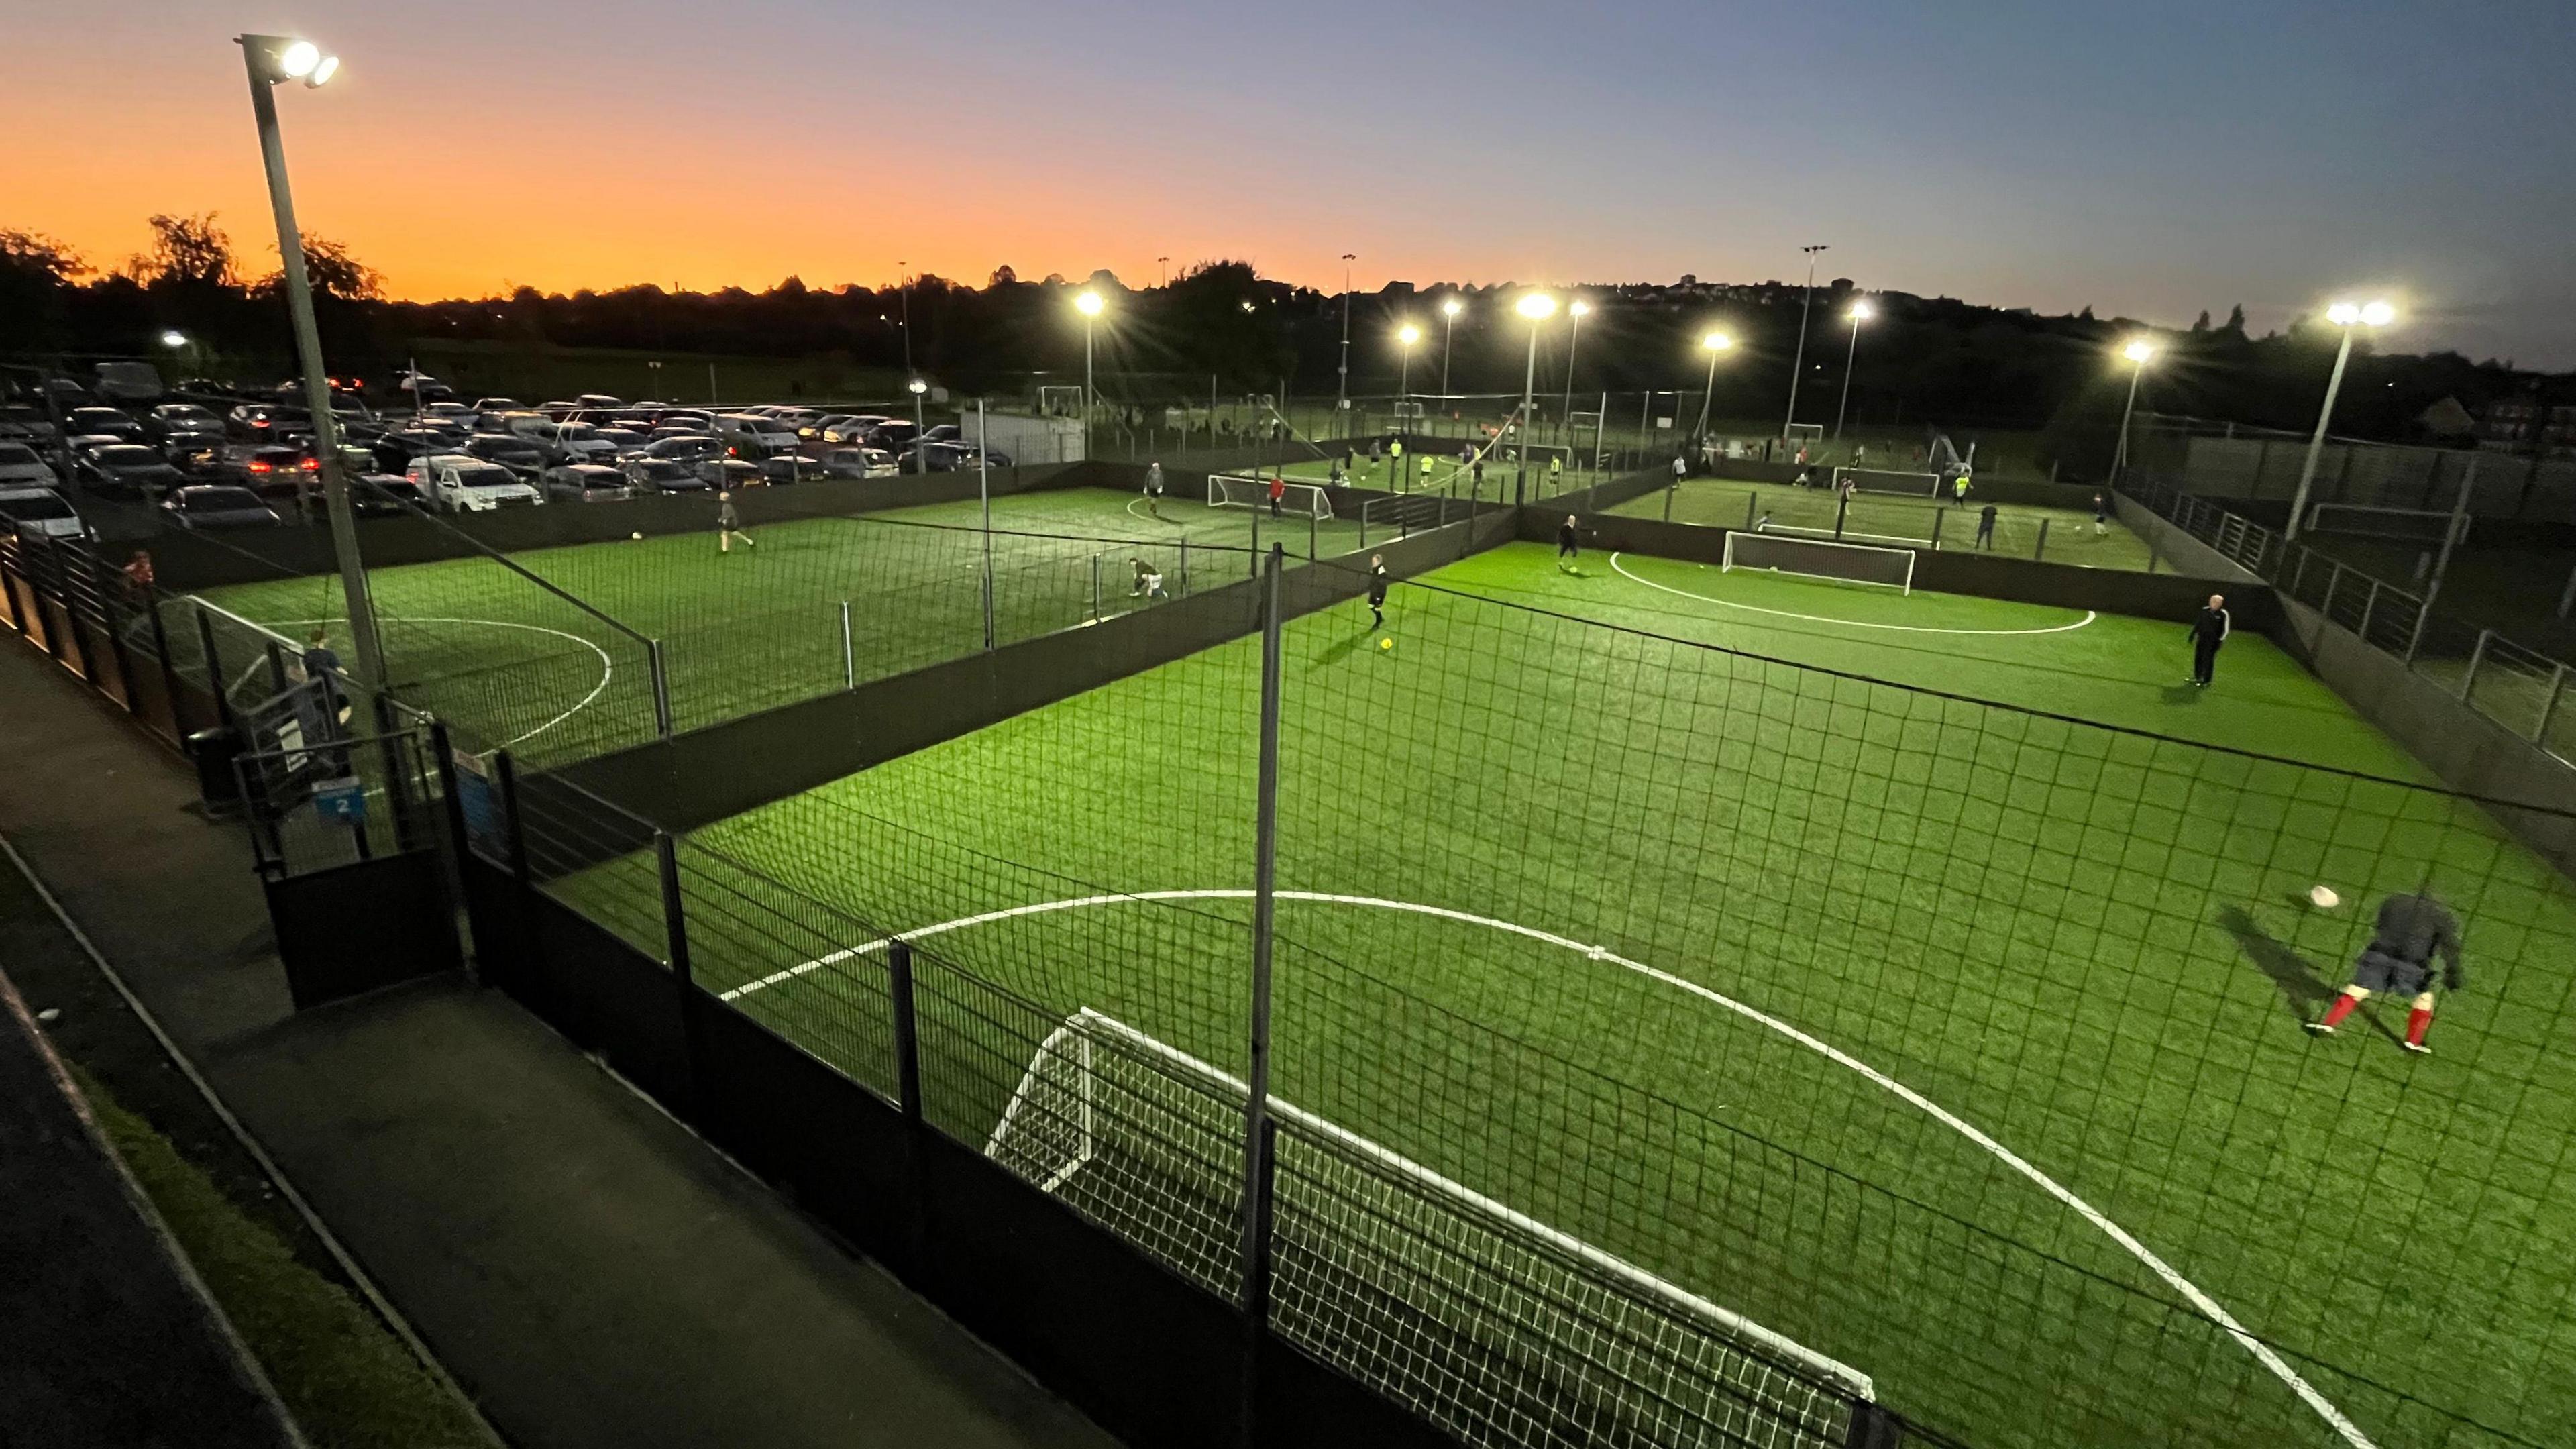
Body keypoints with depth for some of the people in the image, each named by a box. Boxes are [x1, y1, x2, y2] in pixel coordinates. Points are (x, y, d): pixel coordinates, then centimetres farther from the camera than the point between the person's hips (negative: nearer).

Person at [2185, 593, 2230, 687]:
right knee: (2198, 658, 12)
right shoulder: (2205, 611, 4)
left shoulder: (2223, 614, -10)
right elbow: (2197, 623, 17)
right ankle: (2198, 677, 27)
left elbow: (2225, 630, -7)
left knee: (2208, 660, -1)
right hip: (2202, 638, 5)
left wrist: (2220, 641, -12)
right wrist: (2193, 634, 16)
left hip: (2213, 641, -5)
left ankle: (2207, 681, 10)